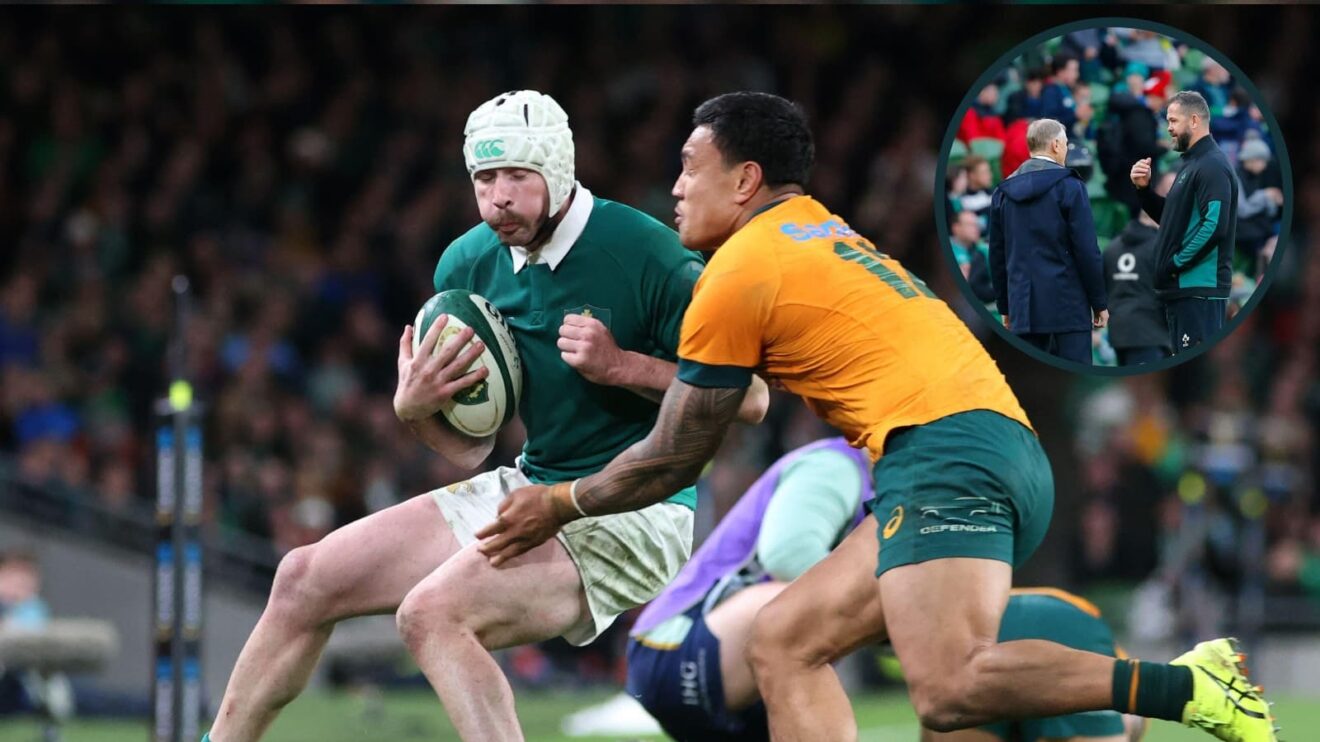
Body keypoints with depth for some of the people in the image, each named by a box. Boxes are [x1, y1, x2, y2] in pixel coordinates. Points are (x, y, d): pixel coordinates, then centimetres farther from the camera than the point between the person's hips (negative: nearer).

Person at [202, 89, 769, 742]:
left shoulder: (643, 254, -18)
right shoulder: (467, 264, 2)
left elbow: (750, 398, -16)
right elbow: (470, 448, 11)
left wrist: (621, 366, -25)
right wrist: (415, 408, -11)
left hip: (631, 512, -8)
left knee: (433, 611, -30)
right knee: (306, 578, 6)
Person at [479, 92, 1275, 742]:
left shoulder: (742, 271, 1)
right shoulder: (818, 233, 26)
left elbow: (676, 458, 7)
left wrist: (560, 505, 20)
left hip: (945, 451, -9)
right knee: (783, 644, 8)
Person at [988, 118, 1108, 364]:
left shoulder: (1003, 193, 10)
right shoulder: (1069, 187, -6)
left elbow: (997, 255, 13)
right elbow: (1087, 251, -9)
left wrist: (1004, 306, 20)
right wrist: (1100, 302, -1)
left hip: (1024, 307, 5)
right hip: (1068, 304, -5)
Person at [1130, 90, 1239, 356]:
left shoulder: (1212, 166, -13)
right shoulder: (1191, 163, 19)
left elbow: (1214, 225, -23)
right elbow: (1171, 217, 24)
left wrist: (1177, 262, -18)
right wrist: (1144, 189, 9)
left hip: (1201, 288, -11)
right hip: (1182, 286, 11)